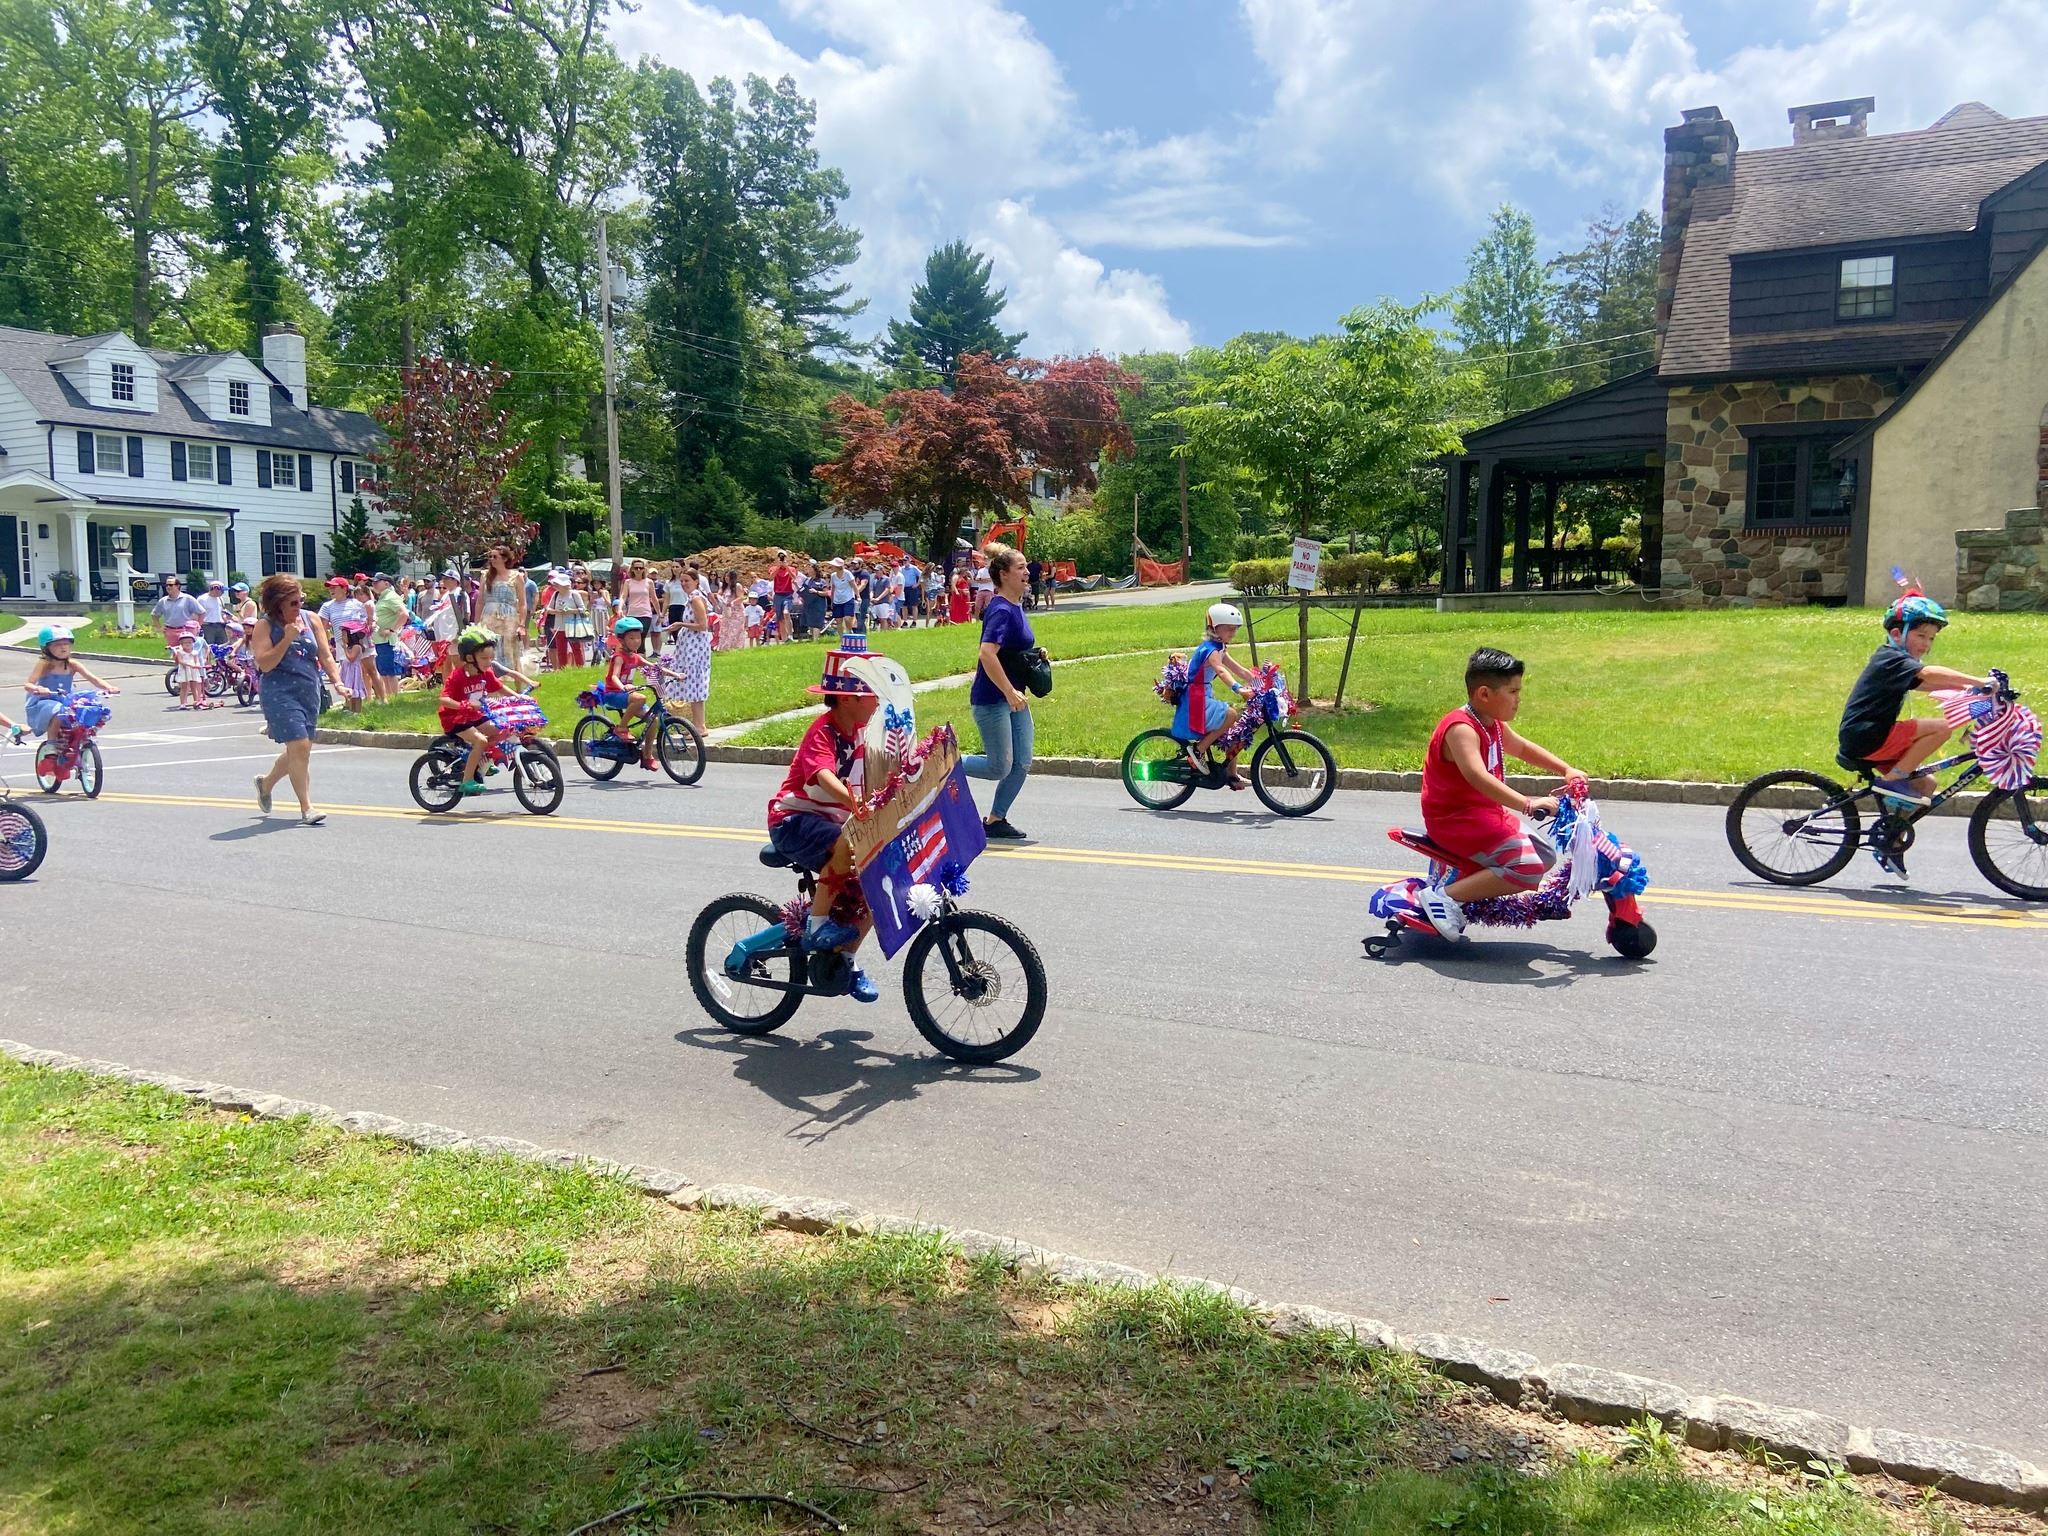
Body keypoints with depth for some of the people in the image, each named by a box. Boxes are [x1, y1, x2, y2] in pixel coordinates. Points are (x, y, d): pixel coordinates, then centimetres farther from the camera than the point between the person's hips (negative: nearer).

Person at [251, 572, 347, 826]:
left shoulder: (310, 619, 8)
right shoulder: (265, 626, -5)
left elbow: (325, 656, 7)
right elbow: (265, 664, -14)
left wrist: (337, 682, -6)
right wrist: (287, 638, -19)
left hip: (310, 692, 6)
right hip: (281, 693, -6)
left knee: (299, 751, 14)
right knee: (299, 747, -14)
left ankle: (266, 782, 42)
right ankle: (306, 808, -9)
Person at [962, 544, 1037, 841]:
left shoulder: (1016, 607, 11)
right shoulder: (1001, 610, -18)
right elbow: (987, 653, -29)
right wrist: (1010, 692, -29)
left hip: (1013, 698, 9)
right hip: (992, 700, -9)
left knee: (1022, 763, 7)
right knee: (999, 768, -5)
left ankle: (995, 819, 17)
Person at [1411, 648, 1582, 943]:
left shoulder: (1494, 725, 11)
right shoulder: (1462, 729, -23)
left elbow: (1523, 748, 30)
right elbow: (1477, 777, -39)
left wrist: (1566, 769, 18)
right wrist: (1527, 804, -46)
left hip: (1486, 813, 11)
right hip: (1456, 819, -11)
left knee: (1545, 856, 16)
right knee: (1527, 868, -24)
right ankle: (1445, 897, -19)